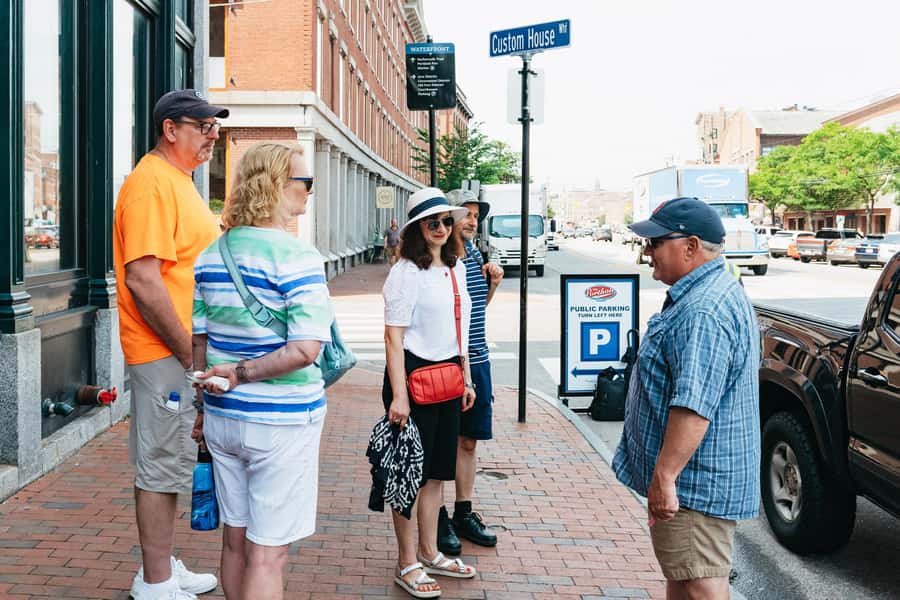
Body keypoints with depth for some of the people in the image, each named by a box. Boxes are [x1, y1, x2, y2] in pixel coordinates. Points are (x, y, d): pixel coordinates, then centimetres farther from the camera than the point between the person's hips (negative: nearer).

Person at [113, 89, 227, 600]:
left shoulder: (180, 181, 16)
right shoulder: (152, 183, -17)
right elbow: (142, 280, -24)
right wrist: (190, 353, -20)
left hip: (188, 349, 10)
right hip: (166, 352, -10)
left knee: (171, 463, 17)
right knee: (162, 466, 0)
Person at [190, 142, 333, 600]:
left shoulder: (211, 254, 5)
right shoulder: (296, 256, -16)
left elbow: (199, 340, 11)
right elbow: (305, 349, -25)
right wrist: (242, 373, -14)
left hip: (223, 417, 7)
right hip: (281, 421, -6)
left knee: (236, 539, 18)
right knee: (268, 552, 3)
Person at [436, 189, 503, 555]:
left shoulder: (475, 255, 10)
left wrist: (492, 284, 5)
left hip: (477, 360, 7)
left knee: (468, 440, 15)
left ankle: (464, 514, 28)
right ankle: (439, 519, 17)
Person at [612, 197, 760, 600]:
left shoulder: (702, 313, -25)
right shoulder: (717, 292, 13)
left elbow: (694, 408, -32)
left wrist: (664, 477, -28)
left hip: (694, 484, -11)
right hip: (694, 477, 11)